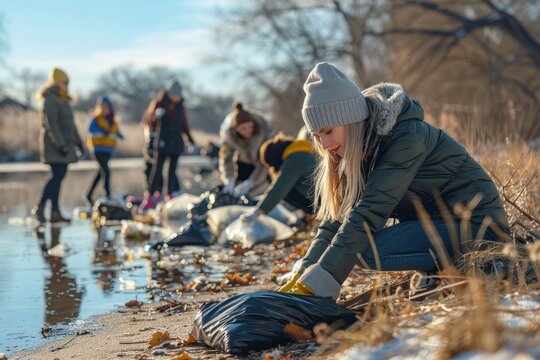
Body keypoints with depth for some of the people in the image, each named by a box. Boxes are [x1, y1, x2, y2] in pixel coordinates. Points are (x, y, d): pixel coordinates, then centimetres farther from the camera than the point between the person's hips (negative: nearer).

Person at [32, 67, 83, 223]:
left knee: (58, 177, 5)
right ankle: (39, 207, -7)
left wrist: (77, 141, 20)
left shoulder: (62, 100, 17)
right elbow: (51, 123, -20)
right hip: (54, 144, -9)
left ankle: (55, 212, 5)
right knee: (57, 176, -13)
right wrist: (61, 144, -25)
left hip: (64, 143, 9)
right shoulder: (50, 100, -13)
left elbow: (69, 123, 23)